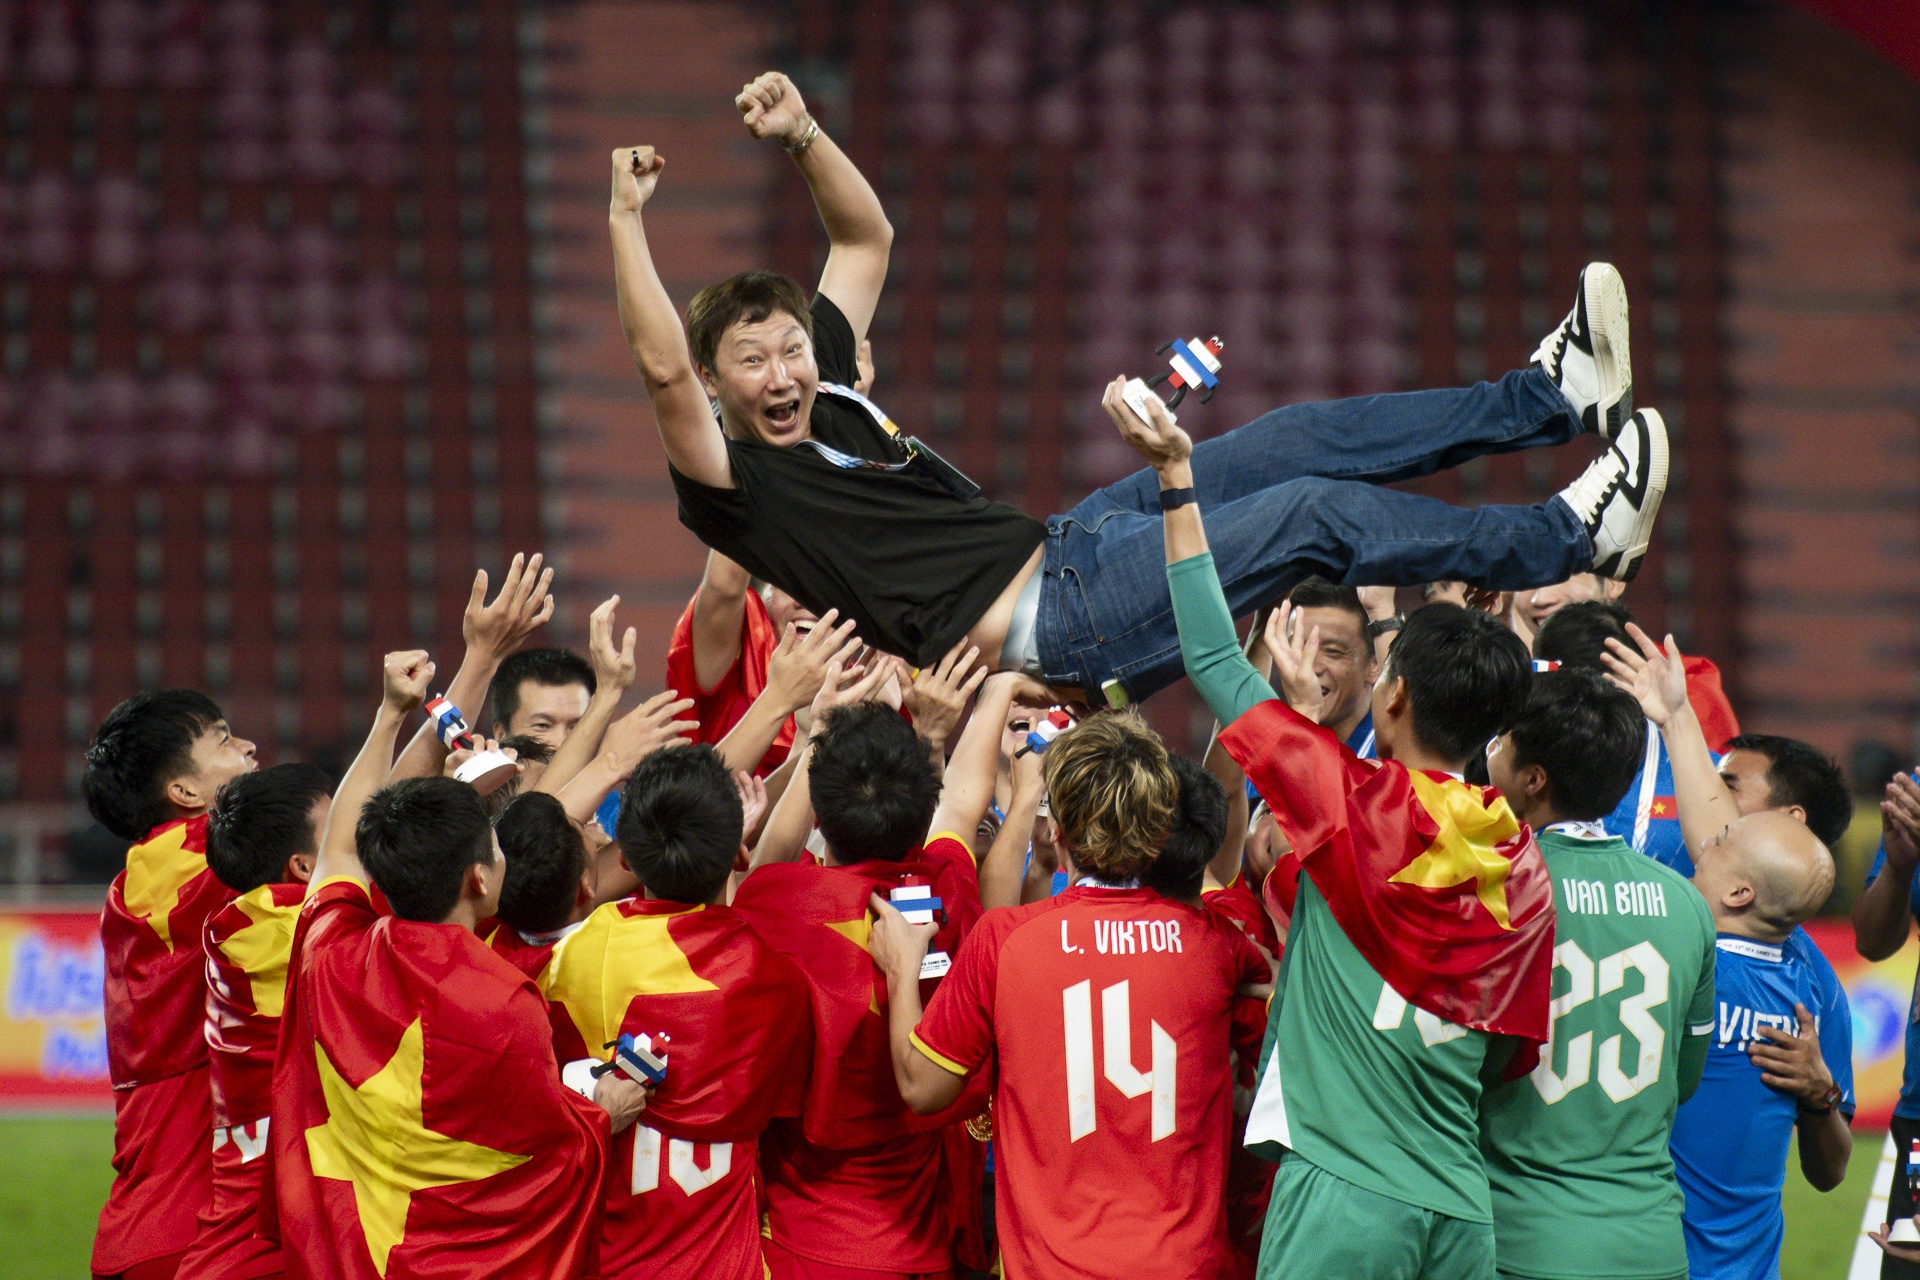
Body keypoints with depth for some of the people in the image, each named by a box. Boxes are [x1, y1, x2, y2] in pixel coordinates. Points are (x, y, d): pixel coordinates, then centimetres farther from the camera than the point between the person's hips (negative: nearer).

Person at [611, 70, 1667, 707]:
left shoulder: (823, 389, 15)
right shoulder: (734, 481, -9)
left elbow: (867, 238, 24)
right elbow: (663, 367, -28)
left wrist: (804, 137, 10)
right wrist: (626, 219, -30)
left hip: (1060, 546, 9)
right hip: (1040, 622, -9)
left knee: (1291, 444, 3)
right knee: (1311, 512, -14)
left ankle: (1557, 393, 9)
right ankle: (1576, 535, -7)